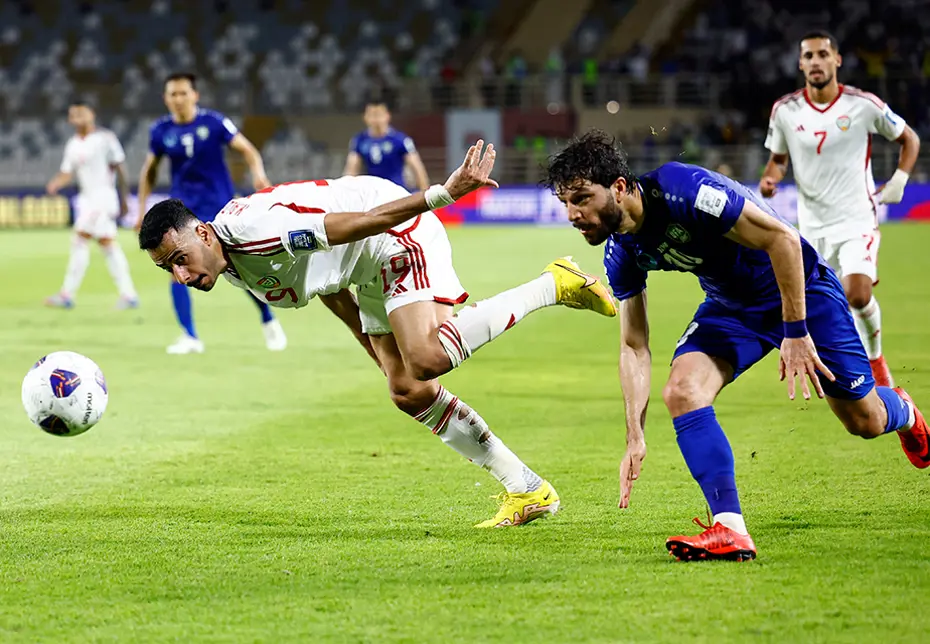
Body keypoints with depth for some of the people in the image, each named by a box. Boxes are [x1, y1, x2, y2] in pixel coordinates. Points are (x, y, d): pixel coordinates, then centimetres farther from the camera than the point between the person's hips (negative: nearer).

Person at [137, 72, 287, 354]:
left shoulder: (213, 122, -10)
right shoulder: (161, 130, -1)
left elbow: (247, 150, -8)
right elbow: (149, 171, 11)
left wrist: (258, 173, -27)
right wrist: (142, 211, 9)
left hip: (219, 207, -2)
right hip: (182, 210, 2)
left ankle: (269, 321, 24)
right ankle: (190, 337, -4)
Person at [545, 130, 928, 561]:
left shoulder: (683, 191, -35)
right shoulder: (622, 253, -12)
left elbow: (783, 238, -30)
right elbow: (633, 346, -2)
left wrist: (796, 332, -29)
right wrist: (635, 436, -10)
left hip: (799, 287, -5)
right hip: (730, 306, 5)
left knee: (865, 421, 6)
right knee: (682, 390, -22)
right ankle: (730, 531, -21)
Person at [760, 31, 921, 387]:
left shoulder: (863, 105, -8)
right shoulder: (785, 110, -2)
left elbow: (909, 139, 7)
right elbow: (778, 158, 14)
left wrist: (899, 181, -4)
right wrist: (771, 177, -8)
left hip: (858, 220, -3)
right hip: (813, 227, 3)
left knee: (858, 296, -24)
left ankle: (875, 357, 2)